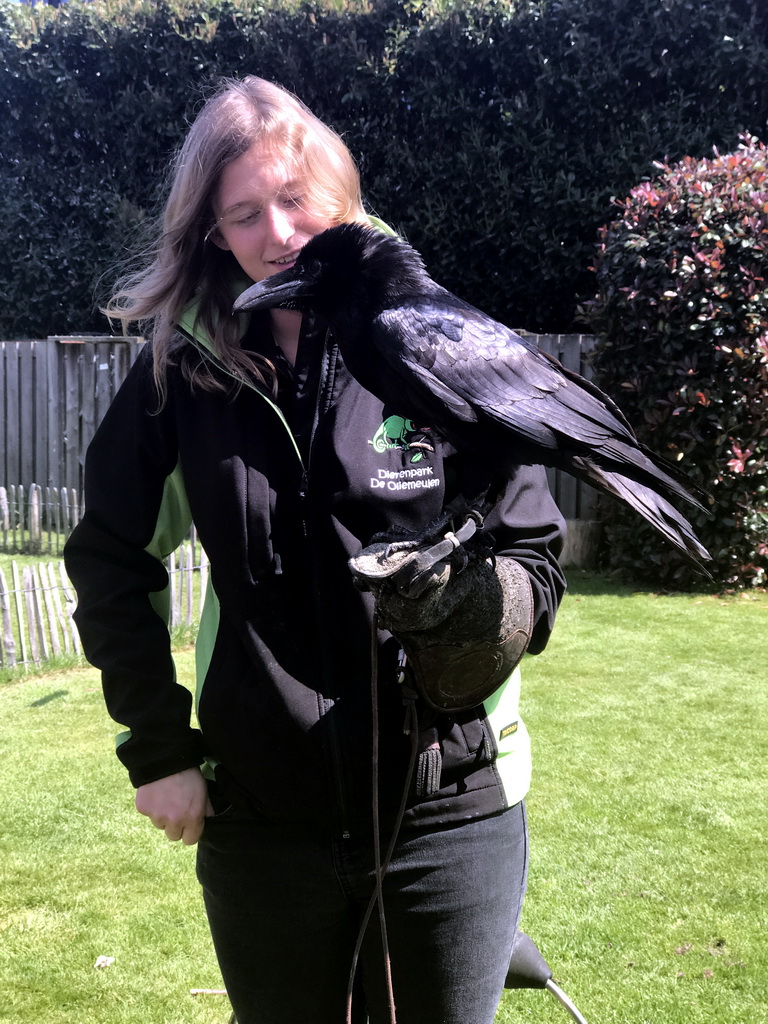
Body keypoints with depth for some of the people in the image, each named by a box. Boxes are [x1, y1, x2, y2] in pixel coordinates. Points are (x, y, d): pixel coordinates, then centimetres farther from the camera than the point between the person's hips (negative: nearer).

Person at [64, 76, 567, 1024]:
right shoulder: (180, 371, -2)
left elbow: (536, 557, -4)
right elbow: (112, 561, 8)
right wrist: (156, 749, 4)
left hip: (449, 808, -1)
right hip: (260, 813, 2)